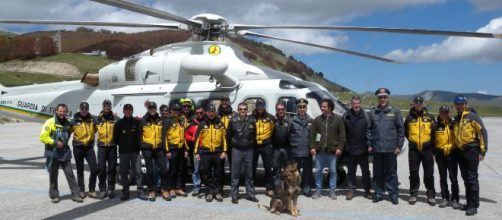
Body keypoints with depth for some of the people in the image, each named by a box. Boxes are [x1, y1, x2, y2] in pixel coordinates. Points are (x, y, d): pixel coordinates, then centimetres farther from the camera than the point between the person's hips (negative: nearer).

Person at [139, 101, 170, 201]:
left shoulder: (160, 120, 10)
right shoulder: (143, 121, 2)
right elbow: (139, 135, 4)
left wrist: (165, 148, 11)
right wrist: (140, 148, 0)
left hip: (159, 148, 2)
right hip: (147, 149, -2)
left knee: (164, 169, 0)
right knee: (150, 171, 4)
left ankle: (164, 190, 11)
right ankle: (151, 191, 14)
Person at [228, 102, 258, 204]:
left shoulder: (251, 120, 1)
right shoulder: (233, 121, -4)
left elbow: (254, 134, 11)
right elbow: (228, 135, 6)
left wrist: (251, 144, 9)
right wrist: (233, 145, 9)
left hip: (249, 150, 2)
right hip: (236, 150, -2)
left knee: (249, 173, 9)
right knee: (235, 174, 3)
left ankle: (250, 194, 20)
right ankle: (234, 196, 10)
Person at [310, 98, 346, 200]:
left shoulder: (338, 119, 1)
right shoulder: (317, 119, 5)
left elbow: (342, 135, 0)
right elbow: (312, 134, 5)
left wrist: (339, 147, -8)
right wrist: (312, 147, -3)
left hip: (332, 150, -1)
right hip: (319, 150, 2)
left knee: (332, 171, 6)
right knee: (318, 171, 7)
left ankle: (332, 191, 17)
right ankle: (318, 190, 18)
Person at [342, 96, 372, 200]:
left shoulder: (365, 115, -2)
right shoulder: (346, 116, 1)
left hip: (363, 149, -1)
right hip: (350, 149, 1)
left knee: (365, 170, 9)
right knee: (351, 171, 10)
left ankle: (367, 190, 20)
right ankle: (351, 190, 20)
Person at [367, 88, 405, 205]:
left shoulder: (395, 112, 1)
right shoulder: (372, 112, 6)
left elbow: (401, 129, 0)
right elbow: (369, 129, 7)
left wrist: (399, 146, -5)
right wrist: (369, 144, 2)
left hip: (391, 149, -2)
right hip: (376, 149, 2)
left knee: (391, 173, 5)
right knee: (378, 173, 10)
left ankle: (393, 194, 15)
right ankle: (378, 193, 21)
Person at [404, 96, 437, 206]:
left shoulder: (430, 117, 4)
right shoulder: (409, 117, 4)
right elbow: (405, 131, 14)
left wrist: (431, 144, 6)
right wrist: (412, 140, 8)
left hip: (427, 149, 0)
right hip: (413, 150, 0)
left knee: (429, 173, 4)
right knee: (413, 173, 6)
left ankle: (431, 195, 15)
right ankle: (413, 194, 15)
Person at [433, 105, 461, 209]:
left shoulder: (453, 123, 0)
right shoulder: (436, 125, 1)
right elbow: (432, 139, 6)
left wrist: (458, 149, 3)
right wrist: (434, 151, 2)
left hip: (452, 153, -1)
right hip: (440, 154, 1)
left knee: (453, 178, 0)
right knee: (443, 178, 9)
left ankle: (454, 199, 9)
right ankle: (445, 198, 19)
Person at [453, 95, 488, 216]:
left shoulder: (472, 116, -7)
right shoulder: (456, 119, 15)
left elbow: (483, 132, -11)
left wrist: (482, 151, -14)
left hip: (472, 150, -7)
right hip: (461, 151, 7)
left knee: (472, 178, -5)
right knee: (465, 178, 12)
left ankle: (474, 206, 1)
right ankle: (469, 203, 21)